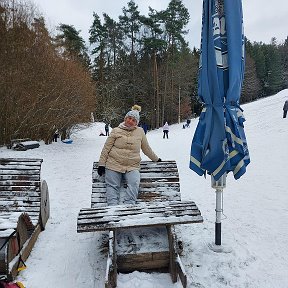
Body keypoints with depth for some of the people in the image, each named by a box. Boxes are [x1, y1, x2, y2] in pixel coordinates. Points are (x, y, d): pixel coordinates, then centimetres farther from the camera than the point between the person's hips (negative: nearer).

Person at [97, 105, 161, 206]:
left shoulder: (140, 132, 8)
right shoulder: (116, 131, 5)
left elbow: (146, 148, 20)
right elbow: (106, 148, 7)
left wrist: (156, 159, 28)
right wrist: (101, 164, 3)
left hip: (132, 166, 0)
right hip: (114, 164, 0)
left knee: (134, 183, -23)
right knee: (112, 186, -7)